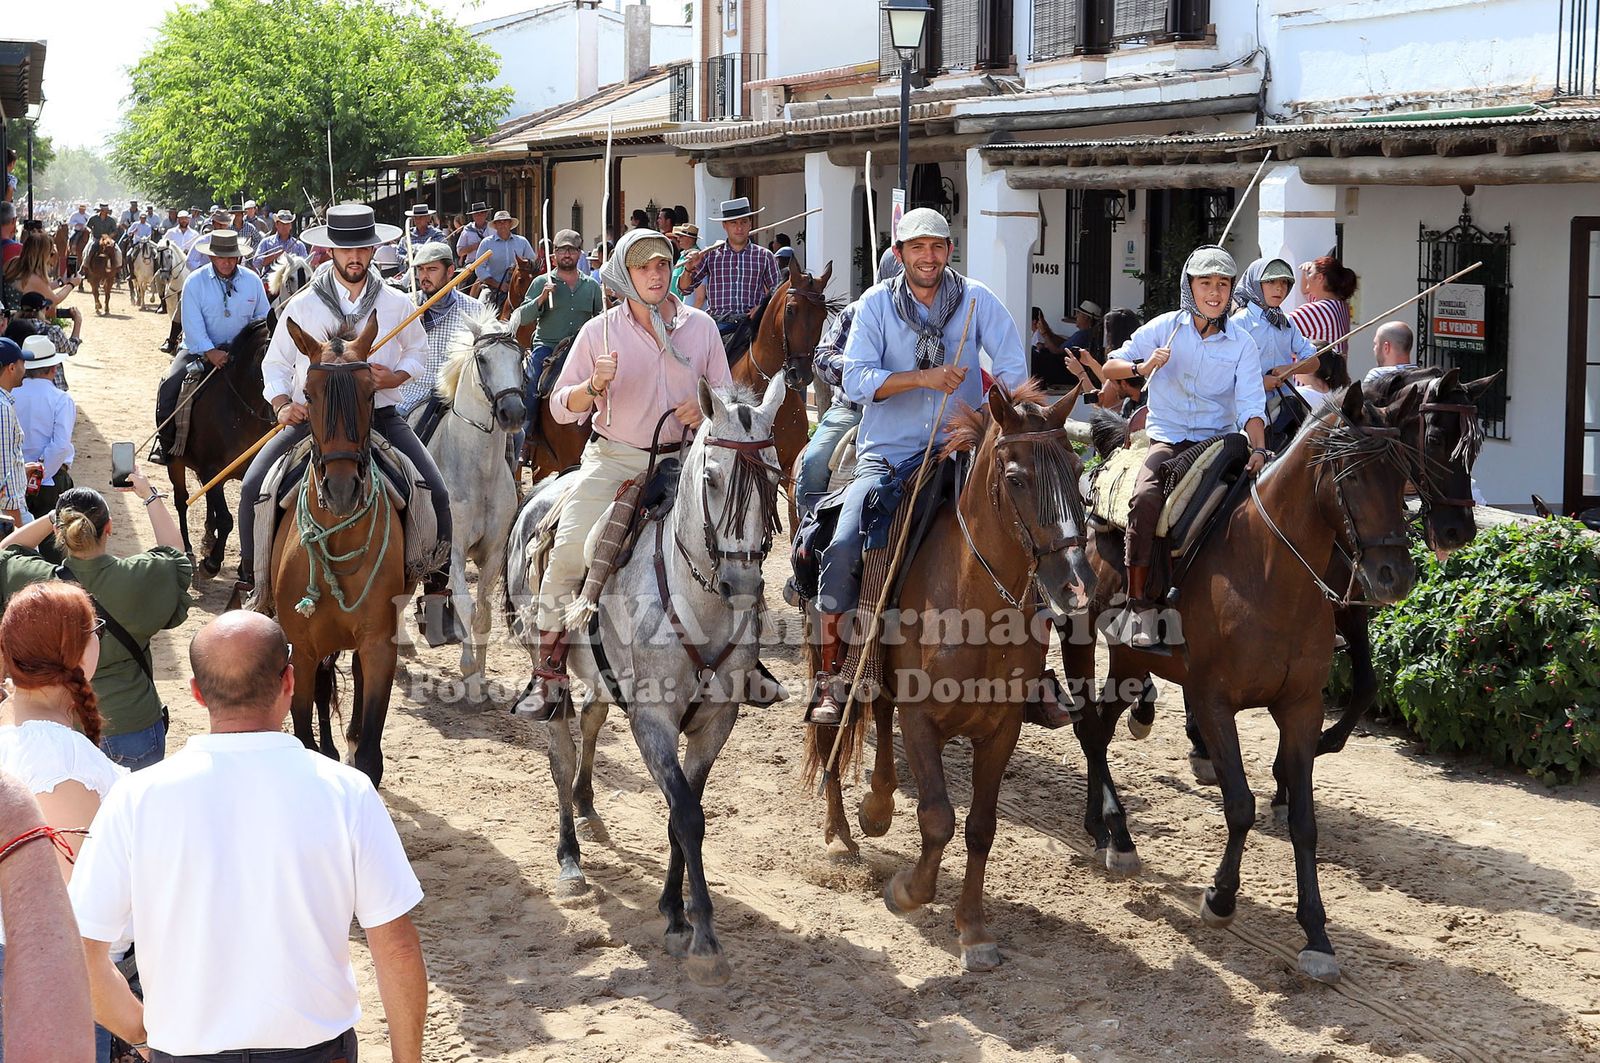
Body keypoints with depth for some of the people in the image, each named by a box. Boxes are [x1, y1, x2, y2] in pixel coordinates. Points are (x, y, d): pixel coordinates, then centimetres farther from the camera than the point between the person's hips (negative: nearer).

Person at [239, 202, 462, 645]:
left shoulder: (397, 305, 1)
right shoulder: (302, 306, -1)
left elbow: (418, 350, 16)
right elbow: (275, 363, 7)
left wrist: (398, 376, -5)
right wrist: (282, 404, -11)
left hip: (379, 417, 0)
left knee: (436, 493, -17)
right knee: (253, 487, -16)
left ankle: (436, 590, -2)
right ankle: (249, 580, 4)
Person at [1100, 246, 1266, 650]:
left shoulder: (1242, 344, 2)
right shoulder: (1165, 328, 2)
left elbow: (1251, 405, -8)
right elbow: (1111, 366, 7)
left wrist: (1258, 450, -25)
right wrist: (1143, 366, -15)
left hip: (1218, 439, 1)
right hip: (1167, 438, -1)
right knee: (1146, 497, -30)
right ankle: (1139, 605, -26)